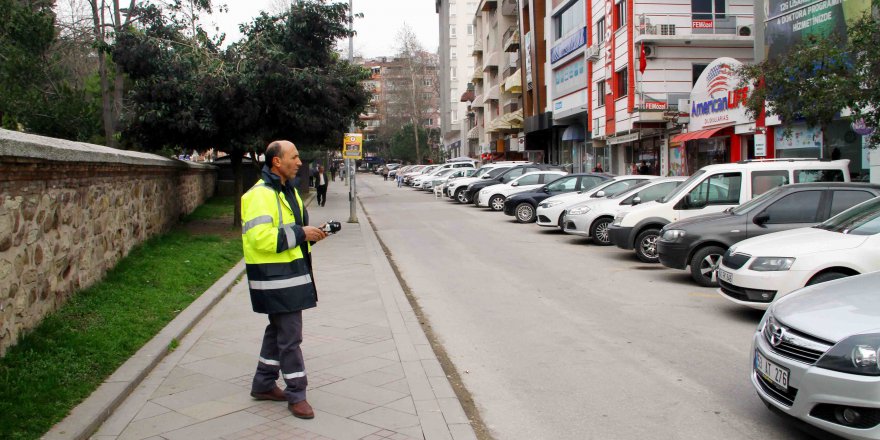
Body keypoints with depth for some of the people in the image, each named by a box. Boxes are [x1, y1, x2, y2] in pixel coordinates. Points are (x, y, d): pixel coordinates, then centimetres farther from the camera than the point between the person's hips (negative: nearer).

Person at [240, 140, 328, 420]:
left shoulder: (288, 190, 16)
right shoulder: (260, 194, -17)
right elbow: (260, 237, -26)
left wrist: (310, 235, 5)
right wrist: (300, 233, -22)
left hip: (291, 272, 10)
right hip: (275, 275, -10)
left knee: (279, 331, 18)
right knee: (290, 336, -4)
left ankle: (264, 385, 31)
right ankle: (296, 395, 7)